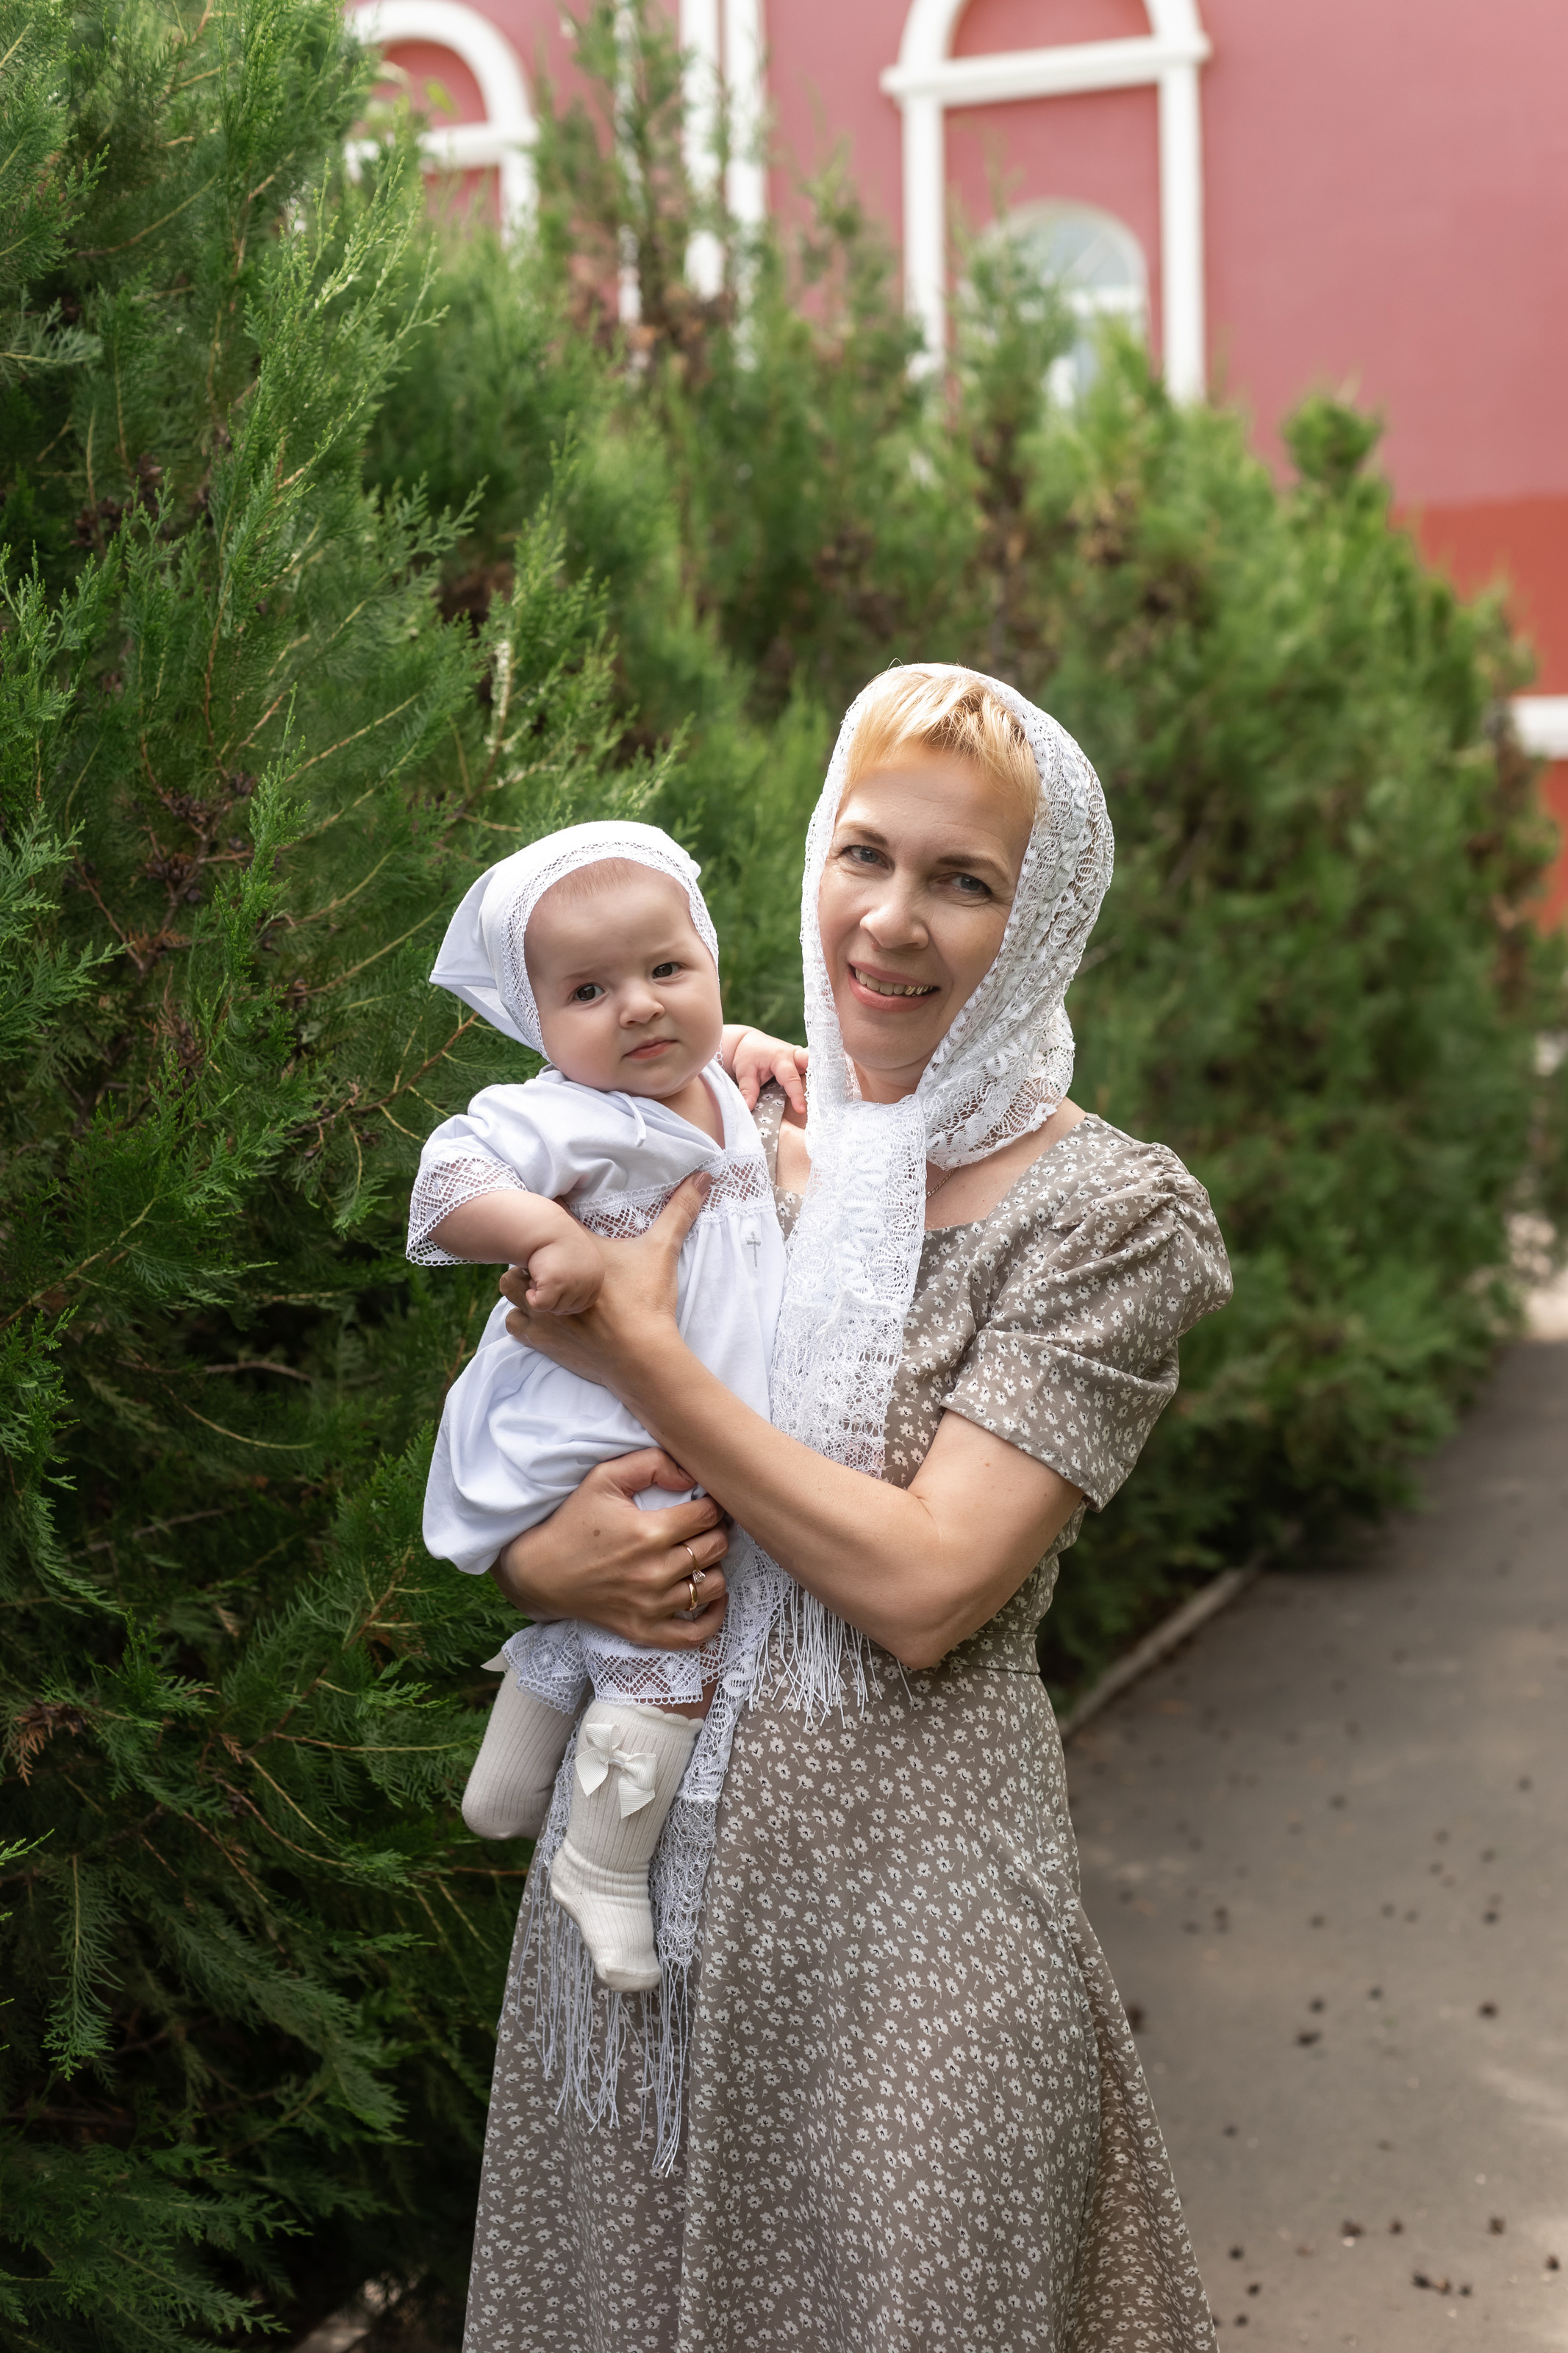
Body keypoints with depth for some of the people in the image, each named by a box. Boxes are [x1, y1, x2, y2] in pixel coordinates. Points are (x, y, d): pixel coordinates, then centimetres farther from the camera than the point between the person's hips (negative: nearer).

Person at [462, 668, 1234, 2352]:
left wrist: (639, 1353, -15)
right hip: (639, 1843, 5)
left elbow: (924, 1588, -19)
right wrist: (544, 1562, -12)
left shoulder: (1100, 1210, -10)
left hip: (901, 1889, -5)